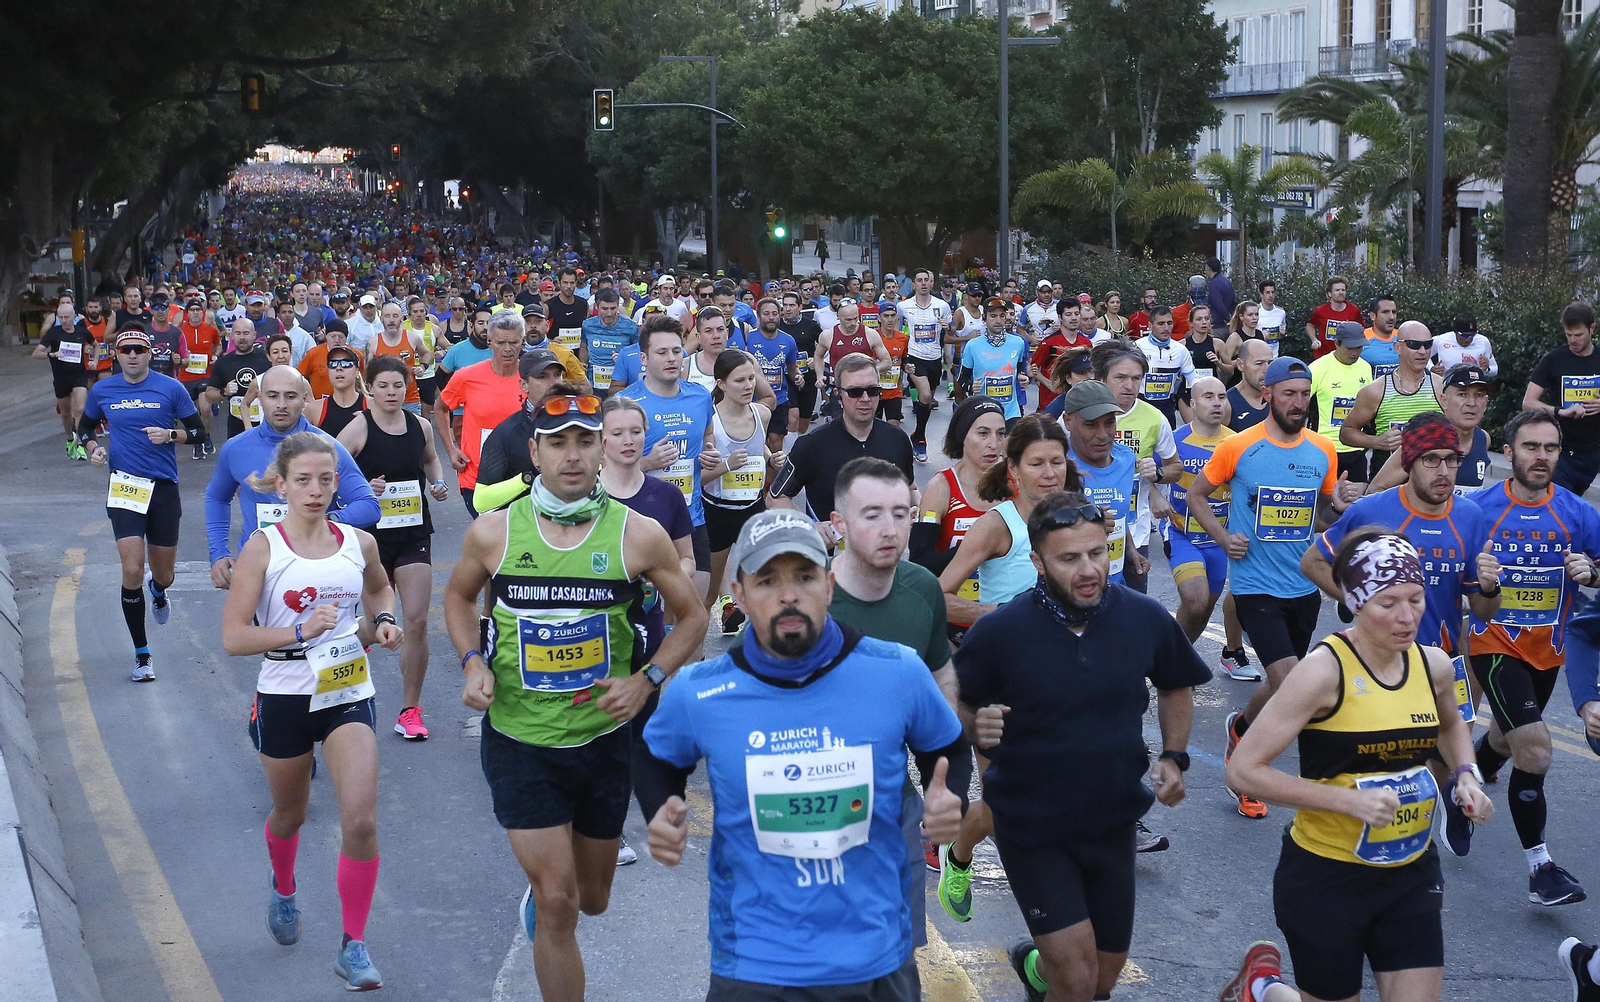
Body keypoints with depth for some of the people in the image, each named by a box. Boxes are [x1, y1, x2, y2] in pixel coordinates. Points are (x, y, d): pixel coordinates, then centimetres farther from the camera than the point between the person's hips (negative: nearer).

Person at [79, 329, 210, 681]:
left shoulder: (171, 389, -2)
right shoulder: (102, 391, 3)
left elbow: (199, 432, 3)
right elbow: (85, 427, 19)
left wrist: (170, 434, -16)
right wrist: (92, 448, -2)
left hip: (164, 488, 0)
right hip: (124, 487, 0)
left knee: (164, 575, 10)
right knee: (132, 571, -13)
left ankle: (158, 591, 52)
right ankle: (141, 656, -1)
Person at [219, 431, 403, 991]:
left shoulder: (358, 544, -1)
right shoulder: (263, 548, -11)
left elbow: (381, 590, 23)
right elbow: (233, 638, -15)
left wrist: (383, 621, 2)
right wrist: (300, 631, -27)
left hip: (349, 696, 1)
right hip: (285, 698, -1)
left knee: (361, 822, -13)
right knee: (290, 812, 20)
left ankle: (353, 948, -2)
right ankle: (283, 887, 54)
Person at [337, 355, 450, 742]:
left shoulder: (420, 426, 3)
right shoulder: (358, 429, -9)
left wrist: (438, 482, 6)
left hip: (415, 534, 3)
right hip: (372, 535, -3)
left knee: (417, 622, -5)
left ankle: (410, 711, 5)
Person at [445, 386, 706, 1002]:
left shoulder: (639, 535, -10)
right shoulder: (492, 533, -8)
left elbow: (692, 617, 2)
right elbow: (459, 595, 13)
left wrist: (646, 680, -13)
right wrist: (473, 663, -4)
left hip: (604, 738, 2)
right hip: (519, 742, -1)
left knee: (592, 899, 19)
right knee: (557, 905, -6)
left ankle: (538, 888, 55)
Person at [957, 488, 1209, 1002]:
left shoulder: (1147, 619, -8)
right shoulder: (999, 632, -18)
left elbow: (1176, 687, 12)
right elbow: (957, 709, -5)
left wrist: (1173, 757, -2)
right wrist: (976, 727, -27)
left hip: (1112, 823, 4)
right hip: (1031, 825, -4)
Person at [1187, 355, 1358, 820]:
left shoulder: (1323, 451, 3)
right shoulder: (1238, 447, -8)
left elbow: (1322, 519, 15)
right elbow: (1196, 495, 4)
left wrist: (1339, 507, -8)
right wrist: (1223, 537, -11)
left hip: (1305, 586, 5)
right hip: (1256, 586, -5)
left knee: (1282, 686, 14)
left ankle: (1240, 751, 38)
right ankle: (1241, 725, 13)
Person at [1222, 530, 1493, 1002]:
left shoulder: (1434, 665, -2)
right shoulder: (1325, 670, -20)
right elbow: (1243, 770, -21)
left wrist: (1466, 775, 3)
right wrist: (1349, 799, -26)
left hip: (1411, 874, 5)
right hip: (1325, 876, -5)